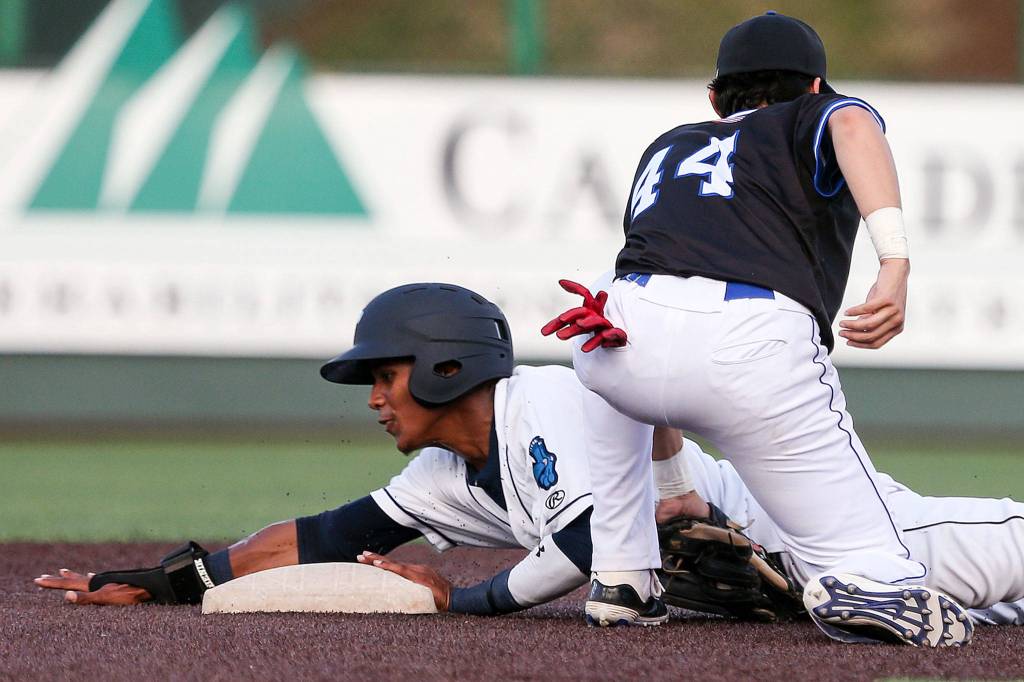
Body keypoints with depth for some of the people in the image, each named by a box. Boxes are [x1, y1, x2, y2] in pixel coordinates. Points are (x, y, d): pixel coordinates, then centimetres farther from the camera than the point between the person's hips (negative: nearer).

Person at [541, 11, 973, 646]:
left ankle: (622, 577, 34)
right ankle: (864, 585, -31)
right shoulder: (812, 119, 24)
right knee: (881, 574, 4)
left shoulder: (666, 148, 38)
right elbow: (852, 124, -2)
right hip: (757, 344, -4)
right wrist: (895, 261, -17)